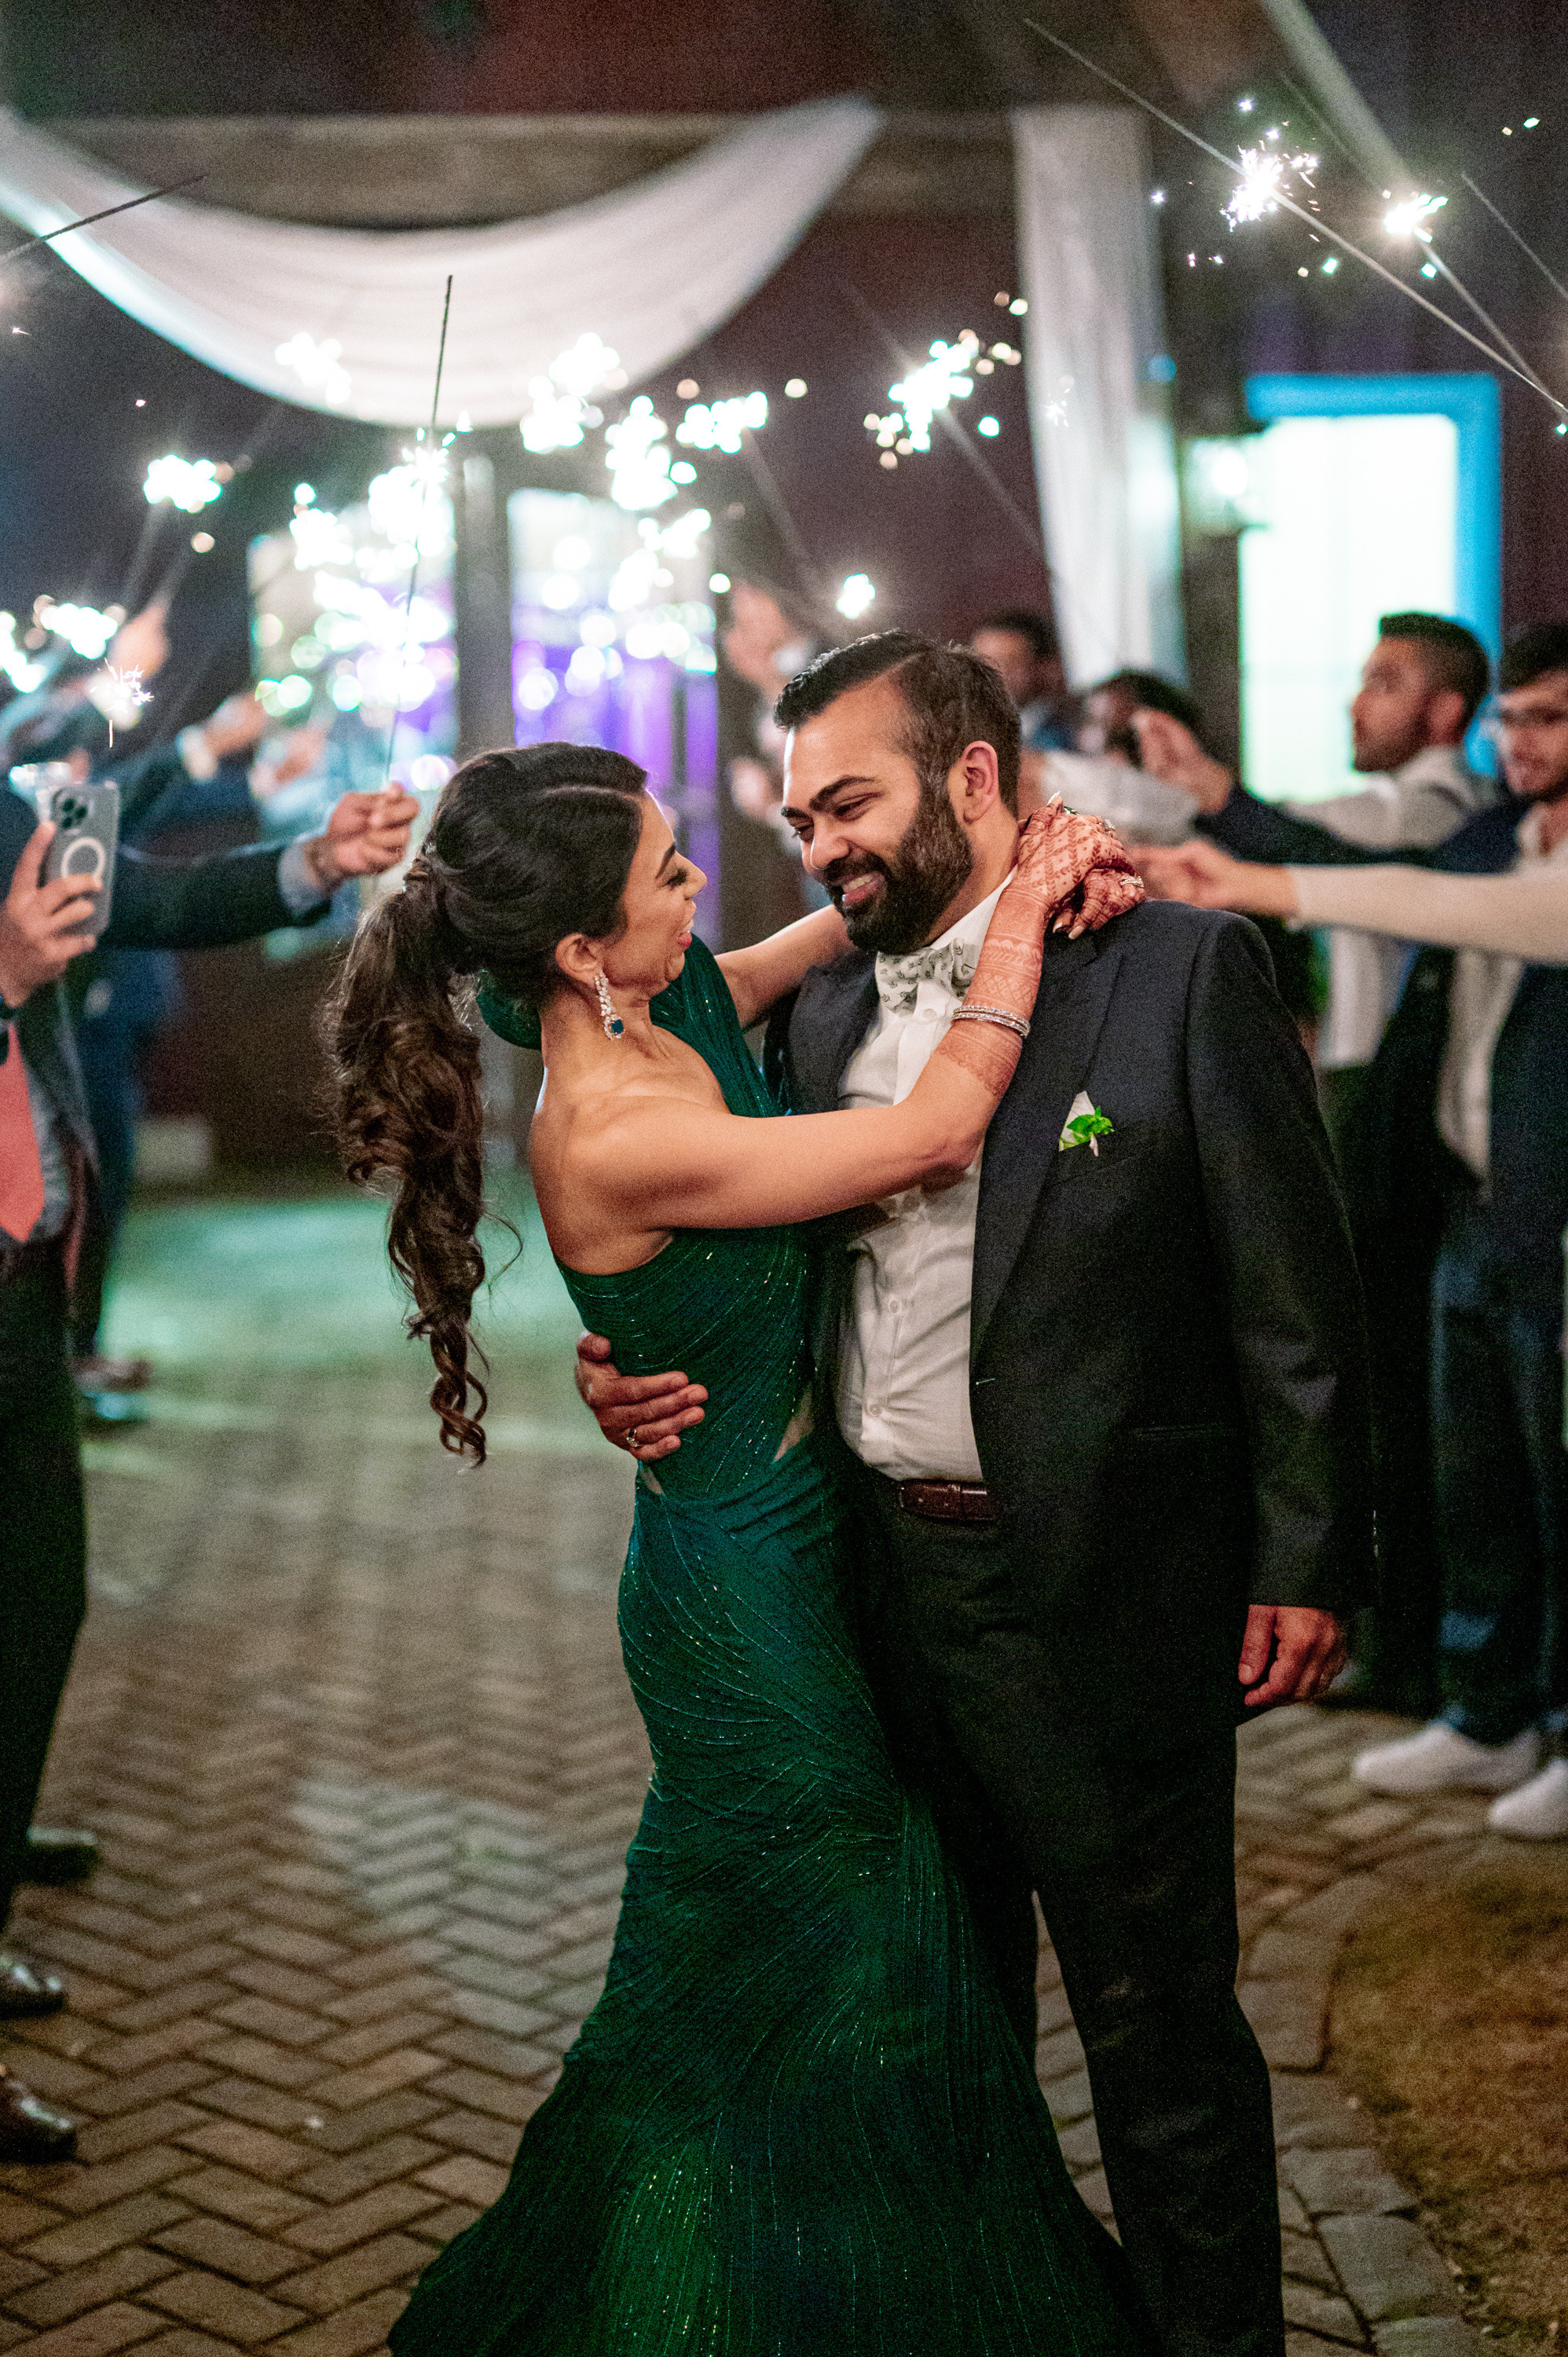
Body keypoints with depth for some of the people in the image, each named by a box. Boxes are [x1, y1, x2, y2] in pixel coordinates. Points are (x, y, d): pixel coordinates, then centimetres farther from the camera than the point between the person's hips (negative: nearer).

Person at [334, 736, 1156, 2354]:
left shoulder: (674, 1008, -5)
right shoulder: (611, 1138, -30)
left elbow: (849, 919, 11)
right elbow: (937, 1133, -25)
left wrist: (989, 860, -9)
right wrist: (1026, 900, -15)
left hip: (798, 1542, 9)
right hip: (746, 1584, -9)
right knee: (822, 1982, 10)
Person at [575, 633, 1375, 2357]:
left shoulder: (1181, 969, -9)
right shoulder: (824, 1012, 8)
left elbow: (1295, 1287, -10)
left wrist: (1306, 1564, -11)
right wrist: (633, 1374, -4)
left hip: (1102, 1603, -6)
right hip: (881, 1584, 6)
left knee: (1156, 2022, 9)